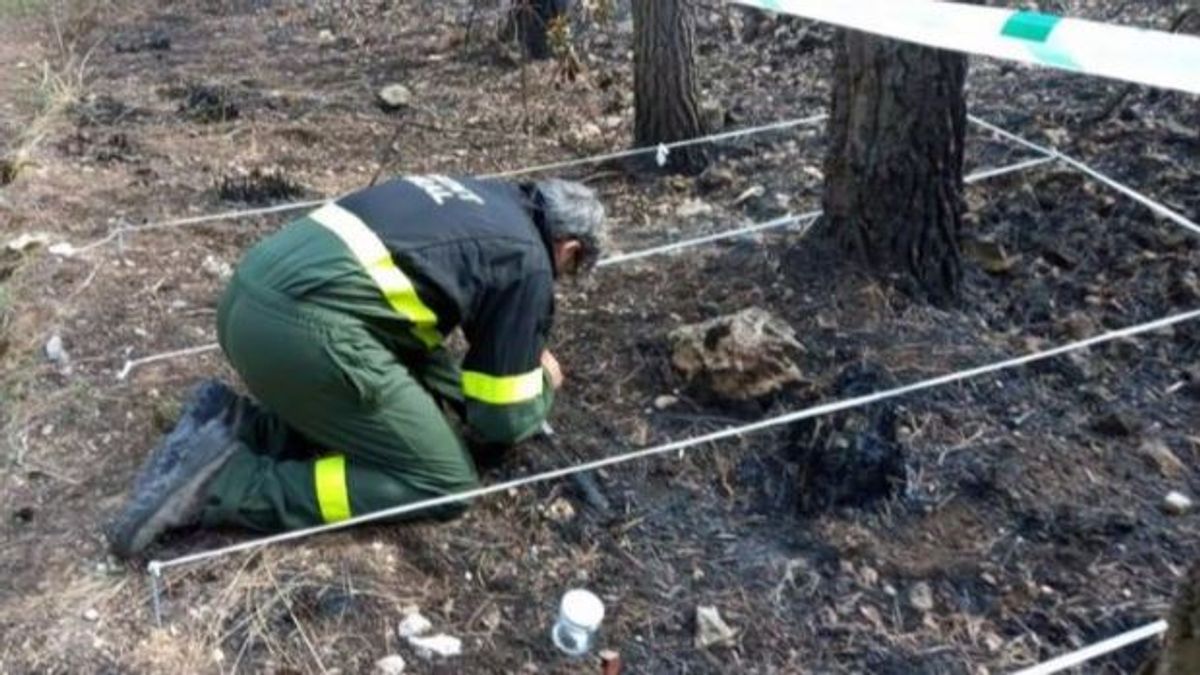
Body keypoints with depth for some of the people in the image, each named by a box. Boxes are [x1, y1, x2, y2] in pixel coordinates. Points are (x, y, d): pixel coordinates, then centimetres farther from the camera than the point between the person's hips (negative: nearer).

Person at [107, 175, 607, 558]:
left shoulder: (477, 200, 26)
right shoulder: (527, 260, 3)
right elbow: (501, 421, 6)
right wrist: (543, 383, 28)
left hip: (251, 293, 9)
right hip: (305, 325, -9)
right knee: (445, 484, 0)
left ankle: (235, 424, 9)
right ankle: (229, 483, -8)